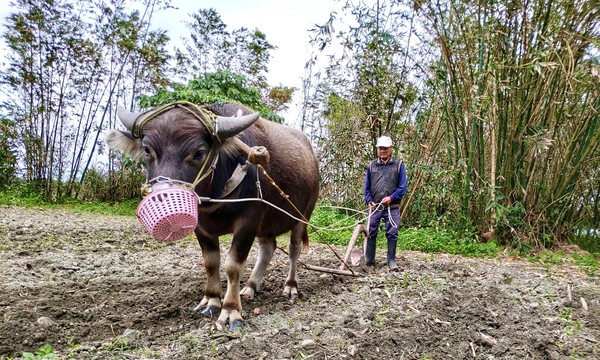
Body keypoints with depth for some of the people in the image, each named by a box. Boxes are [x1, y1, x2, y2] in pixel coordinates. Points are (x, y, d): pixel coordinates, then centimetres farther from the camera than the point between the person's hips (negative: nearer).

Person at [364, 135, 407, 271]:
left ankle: (392, 262, 11)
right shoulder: (371, 166, 8)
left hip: (392, 207, -2)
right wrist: (369, 201, -3)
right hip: (374, 207, 2)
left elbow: (402, 187, -1)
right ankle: (369, 260, 17)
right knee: (371, 233, 5)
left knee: (392, 234, 1)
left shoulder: (399, 165, 2)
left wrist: (391, 197, -14)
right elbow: (367, 187, 11)